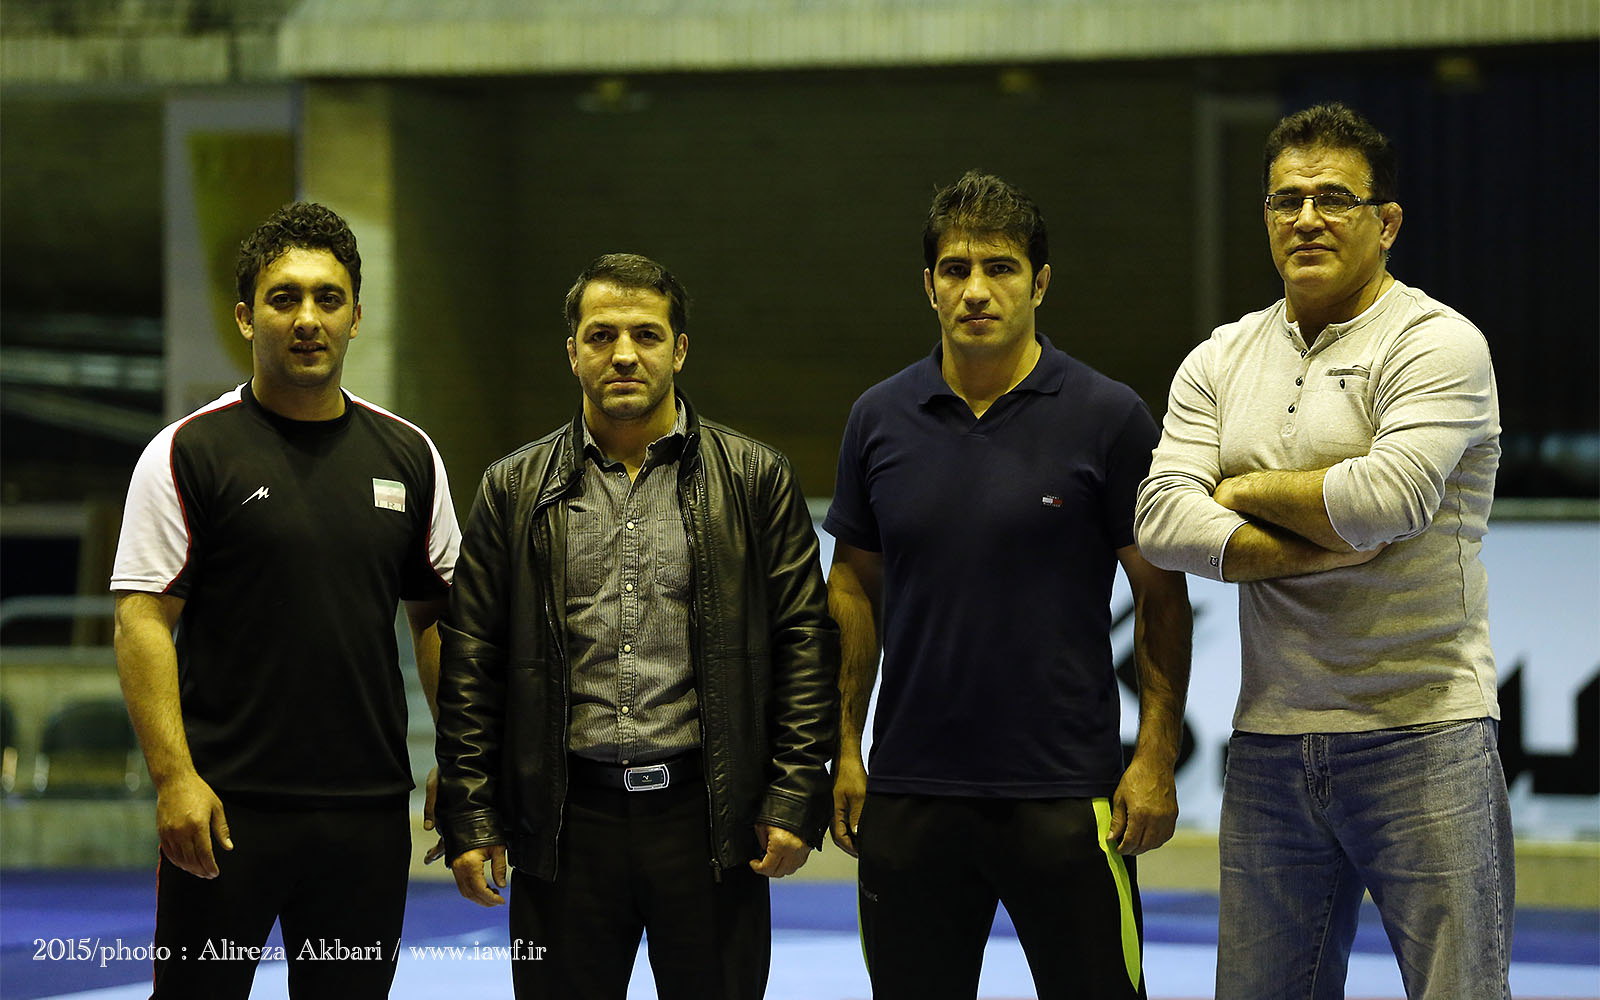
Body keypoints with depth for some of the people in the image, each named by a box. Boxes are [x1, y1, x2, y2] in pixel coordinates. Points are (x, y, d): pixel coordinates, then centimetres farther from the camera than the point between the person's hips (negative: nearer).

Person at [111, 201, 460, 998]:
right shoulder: (190, 453, -3)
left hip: (370, 809, 4)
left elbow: (437, 617, 15)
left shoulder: (408, 456, 10)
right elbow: (143, 622, -7)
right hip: (225, 807, -4)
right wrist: (174, 776, -17)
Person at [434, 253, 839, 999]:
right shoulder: (515, 490, 8)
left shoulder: (755, 481, 6)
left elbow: (804, 641, 3)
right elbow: (471, 663, 7)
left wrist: (794, 798, -5)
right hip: (565, 822, 1)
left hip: (707, 818, -1)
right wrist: (470, 818, 1)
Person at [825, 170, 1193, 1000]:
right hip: (908, 794, 3)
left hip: (1066, 796, -3)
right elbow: (854, 587, 13)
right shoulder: (881, 419, 6)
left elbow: (1161, 595, 0)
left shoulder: (1107, 417, -3)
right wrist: (845, 750, 8)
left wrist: (1155, 757, -7)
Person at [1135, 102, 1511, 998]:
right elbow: (1164, 522, -2)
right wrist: (1331, 544, -13)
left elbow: (1387, 497, -21)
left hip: (1421, 734, -5)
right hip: (1271, 741, 5)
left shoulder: (1437, 344, -5)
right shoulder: (1219, 363, 12)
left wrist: (1248, 491, -4)